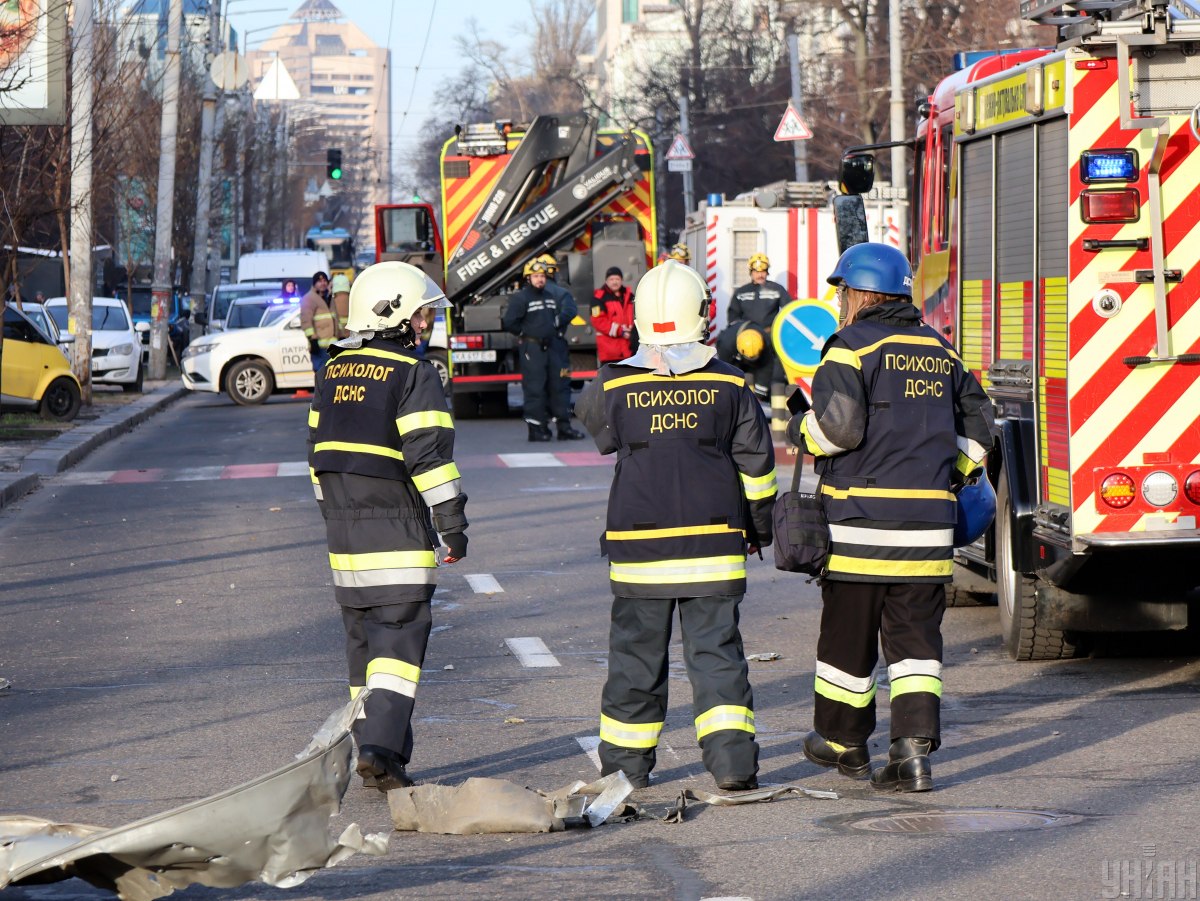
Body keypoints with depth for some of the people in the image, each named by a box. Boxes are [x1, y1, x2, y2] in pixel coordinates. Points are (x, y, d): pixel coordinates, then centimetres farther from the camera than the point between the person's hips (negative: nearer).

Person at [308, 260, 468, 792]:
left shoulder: (333, 373, 13)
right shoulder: (413, 374, -10)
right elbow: (429, 455, -14)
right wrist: (453, 521, -8)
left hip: (344, 529, 7)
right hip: (396, 530, -7)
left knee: (364, 638, 13)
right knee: (399, 637, -7)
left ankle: (374, 750, 15)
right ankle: (380, 747, -17)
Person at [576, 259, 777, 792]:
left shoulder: (615, 385, -5)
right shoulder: (729, 385, -2)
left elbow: (591, 419, 18)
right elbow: (756, 463, 6)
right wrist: (760, 524, 19)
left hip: (638, 543, 0)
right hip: (714, 542, 0)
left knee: (636, 650, 10)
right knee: (716, 649, 3)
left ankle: (626, 762, 18)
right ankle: (732, 760, -6)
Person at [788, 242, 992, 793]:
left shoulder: (852, 346, -6)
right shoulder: (940, 350, 14)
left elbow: (839, 425, -17)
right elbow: (978, 423, 18)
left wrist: (801, 432, 2)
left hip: (860, 517, -5)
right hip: (928, 520, 5)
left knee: (848, 633, 9)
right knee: (916, 638, 5)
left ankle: (842, 741, 22)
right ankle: (914, 748, -8)